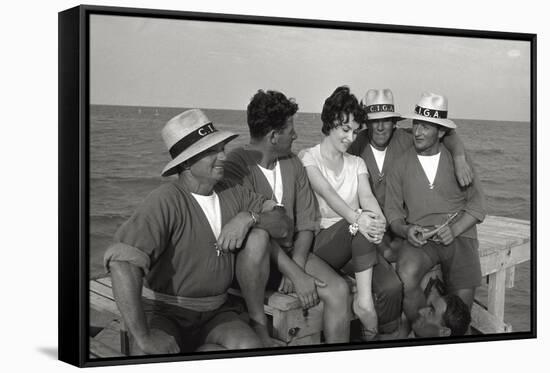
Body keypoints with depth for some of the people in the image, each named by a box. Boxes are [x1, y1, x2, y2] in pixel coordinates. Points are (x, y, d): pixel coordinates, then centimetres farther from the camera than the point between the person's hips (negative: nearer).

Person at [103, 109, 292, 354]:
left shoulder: (232, 193, 2)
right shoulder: (166, 201, -21)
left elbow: (283, 224, 7)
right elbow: (122, 261, -34)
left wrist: (248, 217, -16)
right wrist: (143, 338, -36)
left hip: (215, 311, 6)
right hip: (164, 311, -5)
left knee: (252, 349, -24)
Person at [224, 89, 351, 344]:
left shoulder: (292, 163, 9)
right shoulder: (236, 165, -14)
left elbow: (306, 223, 6)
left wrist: (297, 266, -13)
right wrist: (296, 274, -26)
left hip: (290, 253, 6)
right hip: (251, 260, -6)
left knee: (339, 290, -17)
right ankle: (257, 323, -20)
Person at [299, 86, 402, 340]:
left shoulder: (357, 164, 18)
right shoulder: (308, 158, 3)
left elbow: (367, 196, -3)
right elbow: (327, 193, -17)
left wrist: (379, 220, -28)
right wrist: (355, 217, -38)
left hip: (358, 243, 4)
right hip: (323, 240, -4)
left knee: (392, 286, -25)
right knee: (361, 224, -37)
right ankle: (364, 298, -35)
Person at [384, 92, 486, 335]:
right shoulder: (402, 164, 11)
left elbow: (477, 205, 6)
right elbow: (392, 210, 10)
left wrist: (454, 229, -11)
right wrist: (405, 230, -12)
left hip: (459, 235, 0)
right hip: (420, 238, 0)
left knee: (464, 297, -22)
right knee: (406, 277, -32)